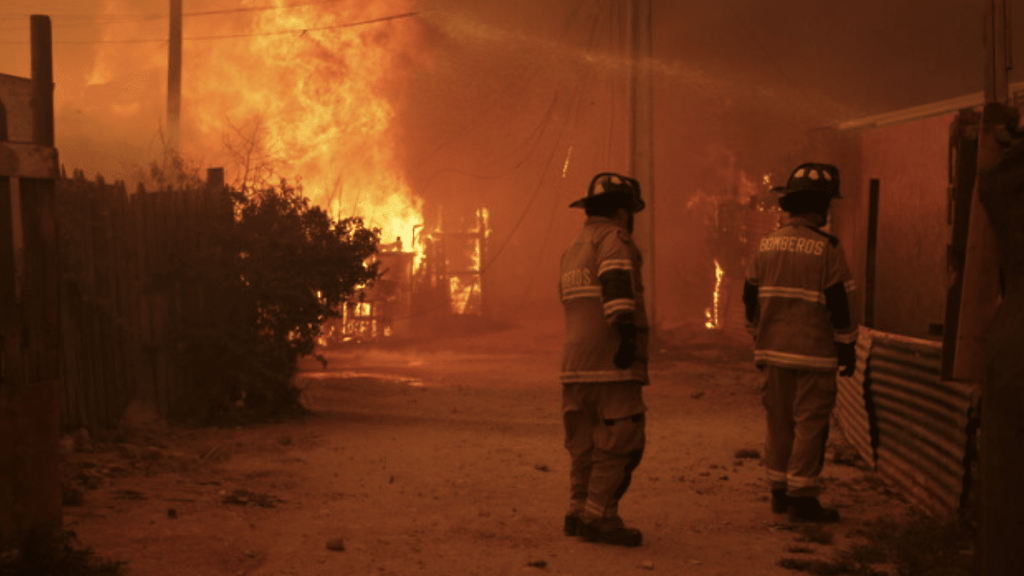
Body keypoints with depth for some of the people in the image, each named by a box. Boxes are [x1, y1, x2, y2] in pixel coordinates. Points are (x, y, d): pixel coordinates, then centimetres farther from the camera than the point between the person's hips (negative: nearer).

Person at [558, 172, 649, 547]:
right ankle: (598, 517, -8)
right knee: (620, 442, -6)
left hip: (575, 363, 9)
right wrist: (627, 330, -31)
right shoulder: (613, 238, -5)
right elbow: (616, 282, -23)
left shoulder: (573, 249, 24)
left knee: (586, 442, 15)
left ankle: (578, 512, 17)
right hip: (612, 362, -9)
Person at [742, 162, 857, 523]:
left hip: (773, 349, 6)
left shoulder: (766, 245, 6)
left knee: (780, 421, 14)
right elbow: (838, 303, -11)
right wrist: (847, 347, -1)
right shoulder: (826, 249, -11)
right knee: (810, 423, -1)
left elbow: (750, 297, 12)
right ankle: (801, 498, -1)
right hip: (813, 352, -6)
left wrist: (759, 336, 24)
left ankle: (780, 492, 20)